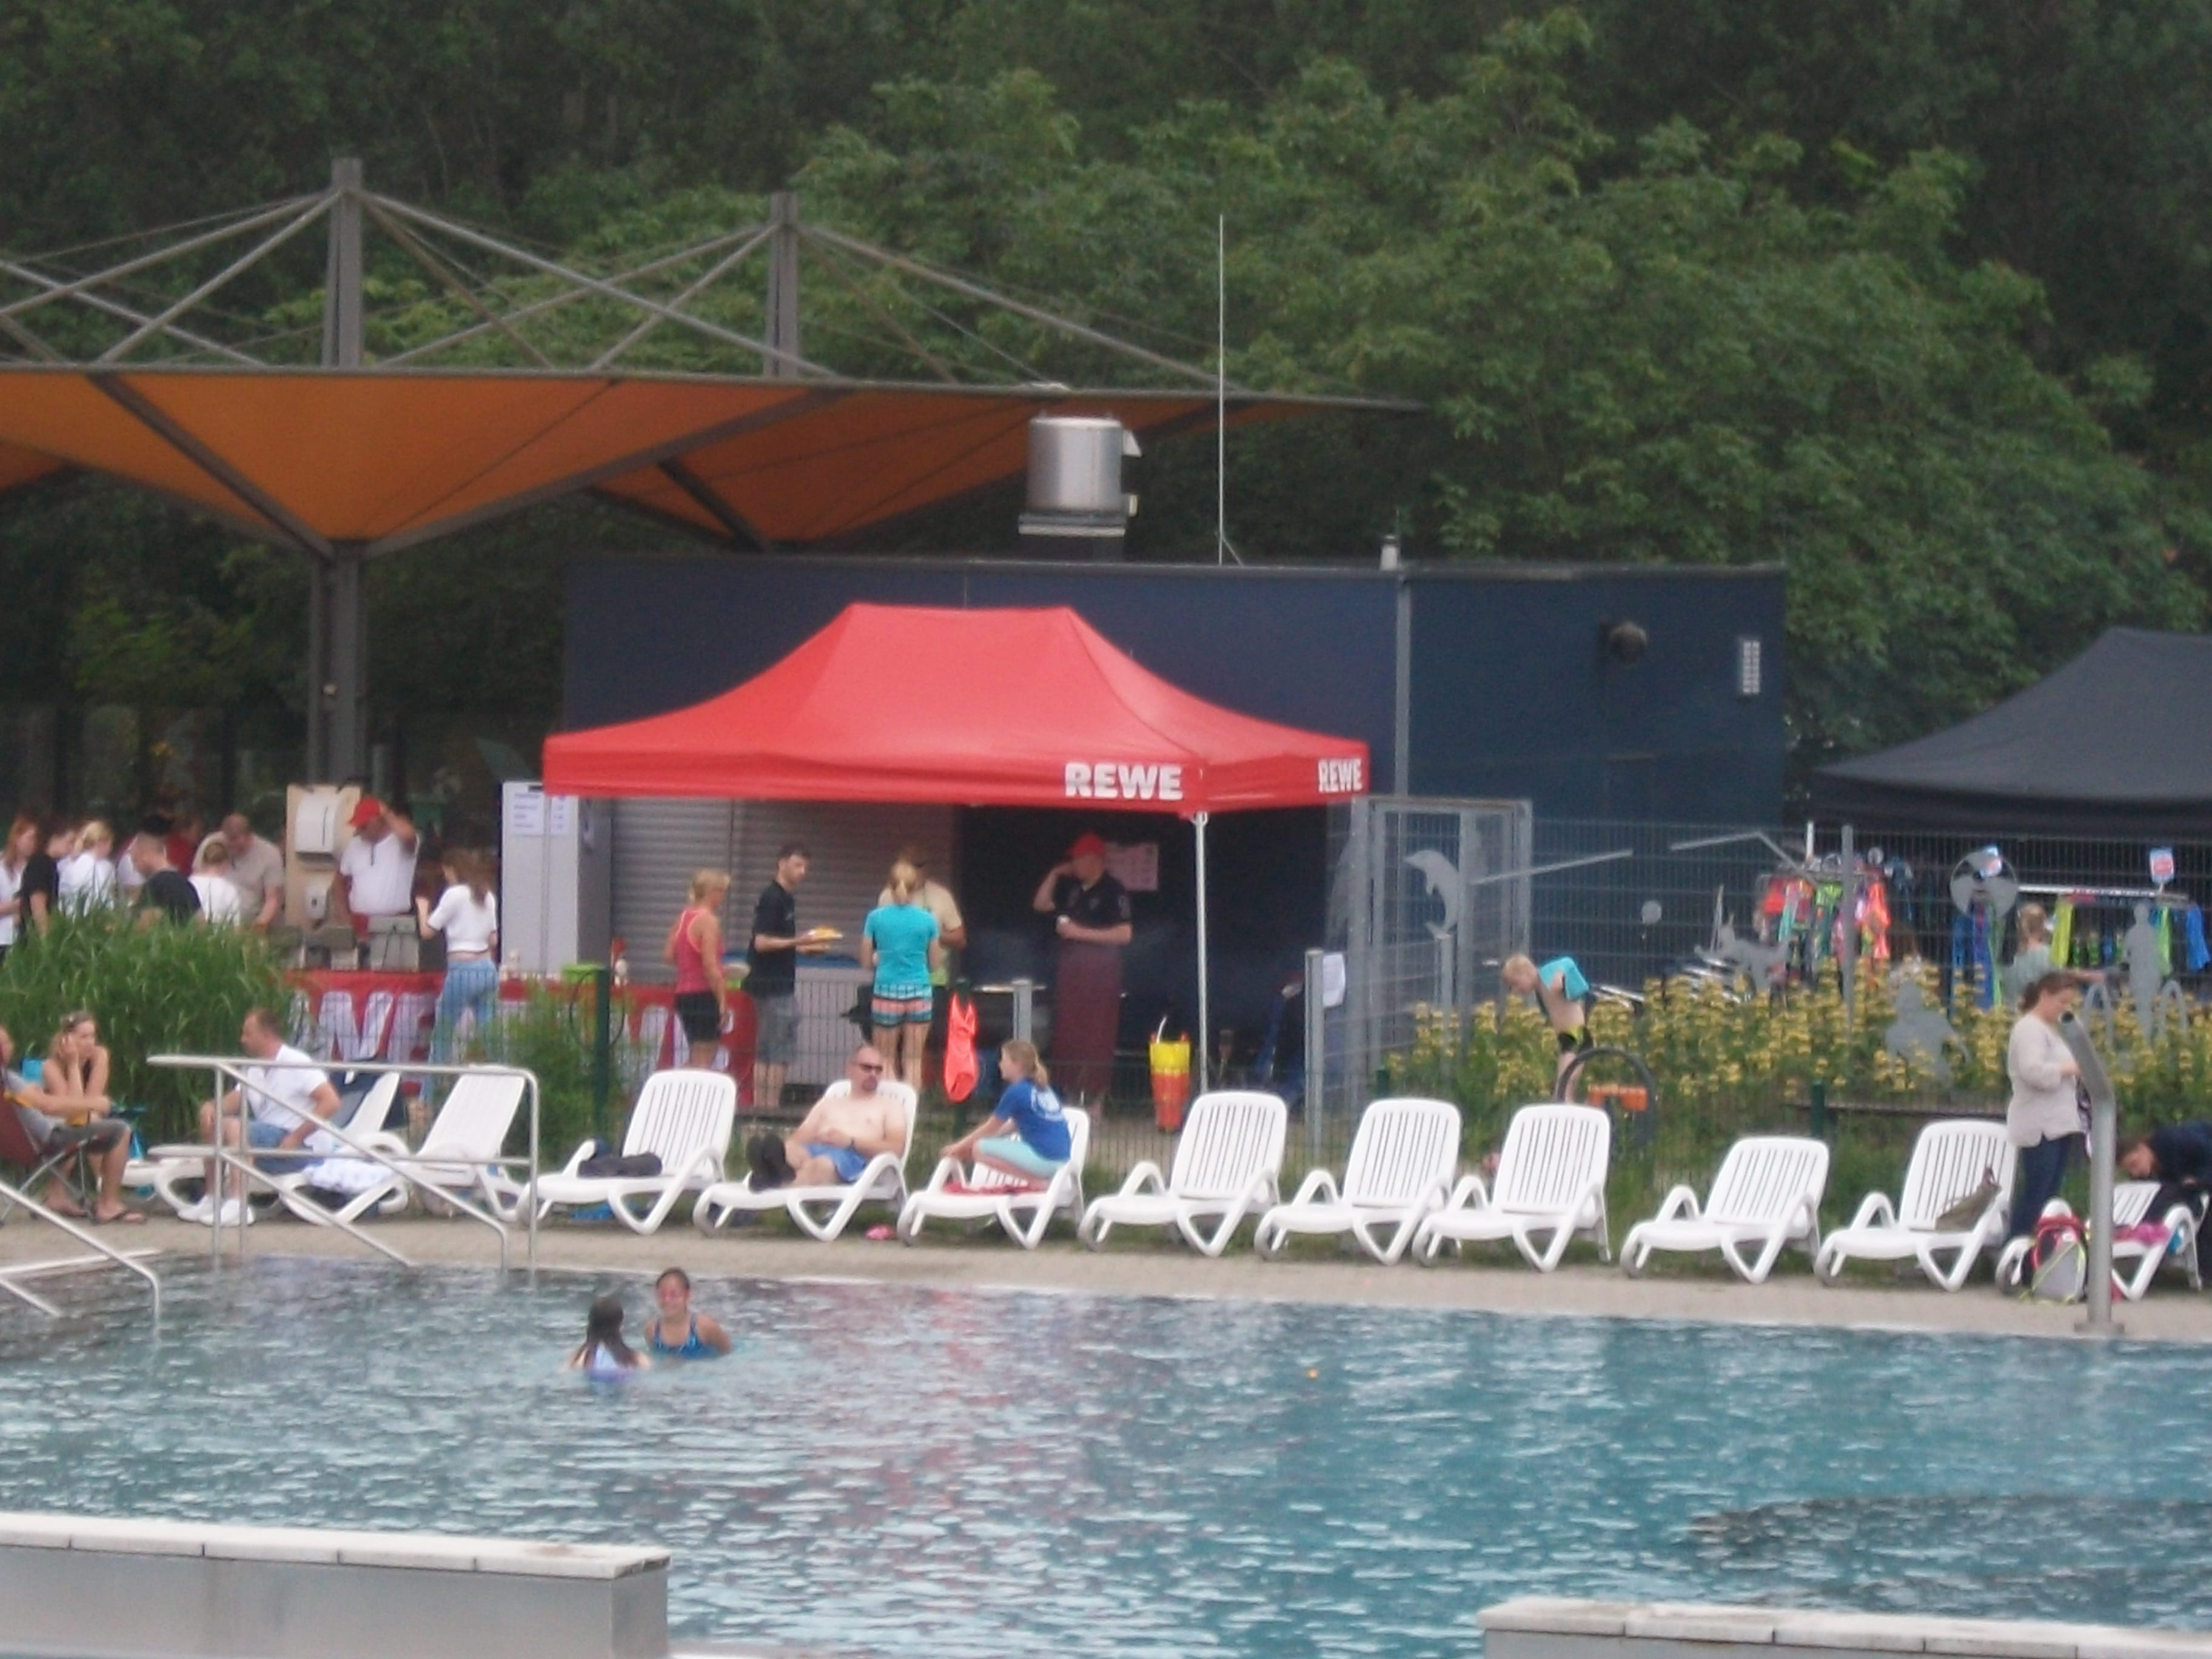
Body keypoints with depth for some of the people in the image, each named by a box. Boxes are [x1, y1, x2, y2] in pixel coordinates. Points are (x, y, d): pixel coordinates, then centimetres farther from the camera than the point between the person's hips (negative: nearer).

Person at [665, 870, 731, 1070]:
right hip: (704, 995, -8)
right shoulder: (709, 921, -13)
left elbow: (668, 955, 11)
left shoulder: (684, 917, 11)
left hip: (684, 993, 8)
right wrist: (723, 1001, -16)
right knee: (704, 1057, -6)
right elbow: (710, 966, -18)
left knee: (695, 1057, 17)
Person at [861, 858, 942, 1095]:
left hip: (887, 993, 0)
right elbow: (934, 964, 5)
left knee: (886, 1062, 9)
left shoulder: (876, 918, -3)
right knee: (913, 1061, 6)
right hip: (919, 993, 0)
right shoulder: (927, 920, -2)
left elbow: (866, 962, 2)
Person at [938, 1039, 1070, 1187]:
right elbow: (1014, 1126, 26)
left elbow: (989, 1128, 1)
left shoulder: (1017, 1092, -9)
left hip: (1044, 1159, -9)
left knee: (980, 1150, -9)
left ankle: (1037, 1180, -10)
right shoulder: (1041, 1089, 16)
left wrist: (959, 1146, 15)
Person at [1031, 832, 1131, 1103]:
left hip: (1100, 969, -7)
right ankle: (1071, 1089, 13)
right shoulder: (1072, 888, 13)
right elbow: (1041, 904, 22)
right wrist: (1054, 875, 9)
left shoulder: (1113, 891, -9)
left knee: (1096, 1039, -7)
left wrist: (1081, 933, -16)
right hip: (1070, 967, 7)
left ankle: (1095, 1095, -4)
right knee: (1067, 1035, 7)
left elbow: (1124, 934, -15)